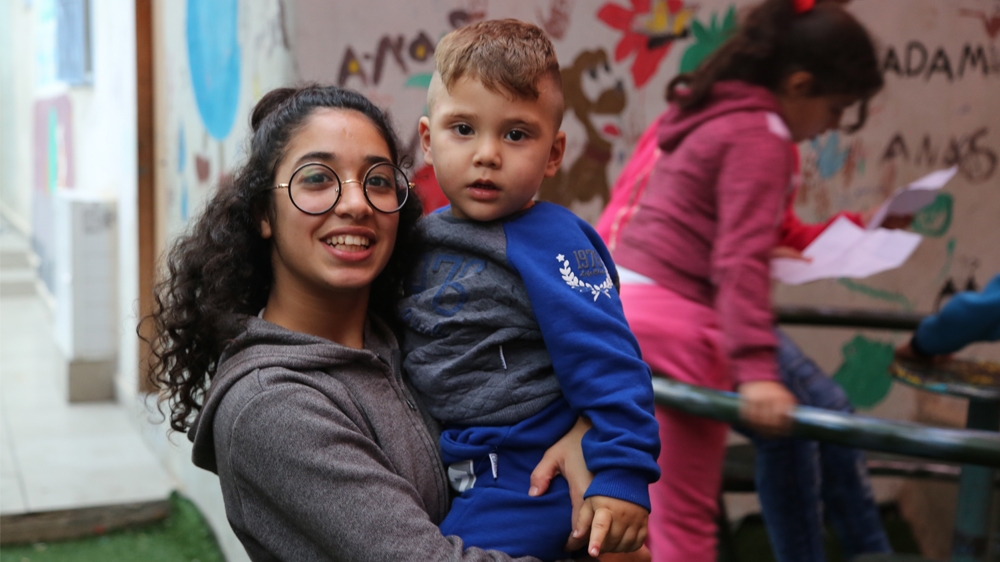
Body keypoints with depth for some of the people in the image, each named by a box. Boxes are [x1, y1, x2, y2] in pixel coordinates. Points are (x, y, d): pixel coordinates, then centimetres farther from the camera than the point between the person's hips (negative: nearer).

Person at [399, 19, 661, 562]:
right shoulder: (423, 237, 7)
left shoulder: (548, 241, -16)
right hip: (445, 472, 8)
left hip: (520, 488, -8)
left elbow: (607, 365, -20)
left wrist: (622, 477, -23)